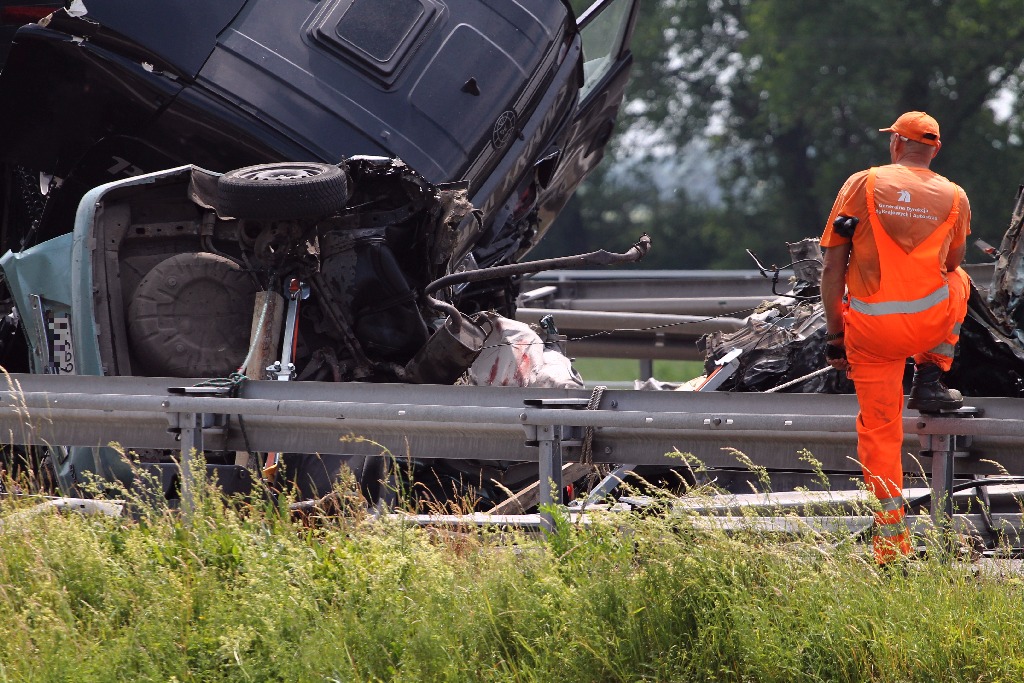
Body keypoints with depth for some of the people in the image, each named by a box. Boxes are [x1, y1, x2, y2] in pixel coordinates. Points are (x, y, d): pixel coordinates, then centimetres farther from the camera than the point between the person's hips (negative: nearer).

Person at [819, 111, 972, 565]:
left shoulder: (861, 185, 1)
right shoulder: (954, 197, 5)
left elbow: (833, 268, 0)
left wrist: (834, 335, 7)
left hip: (870, 328, 0)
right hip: (930, 323, 1)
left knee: (879, 428, 11)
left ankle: (891, 537, 7)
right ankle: (929, 379, 21)